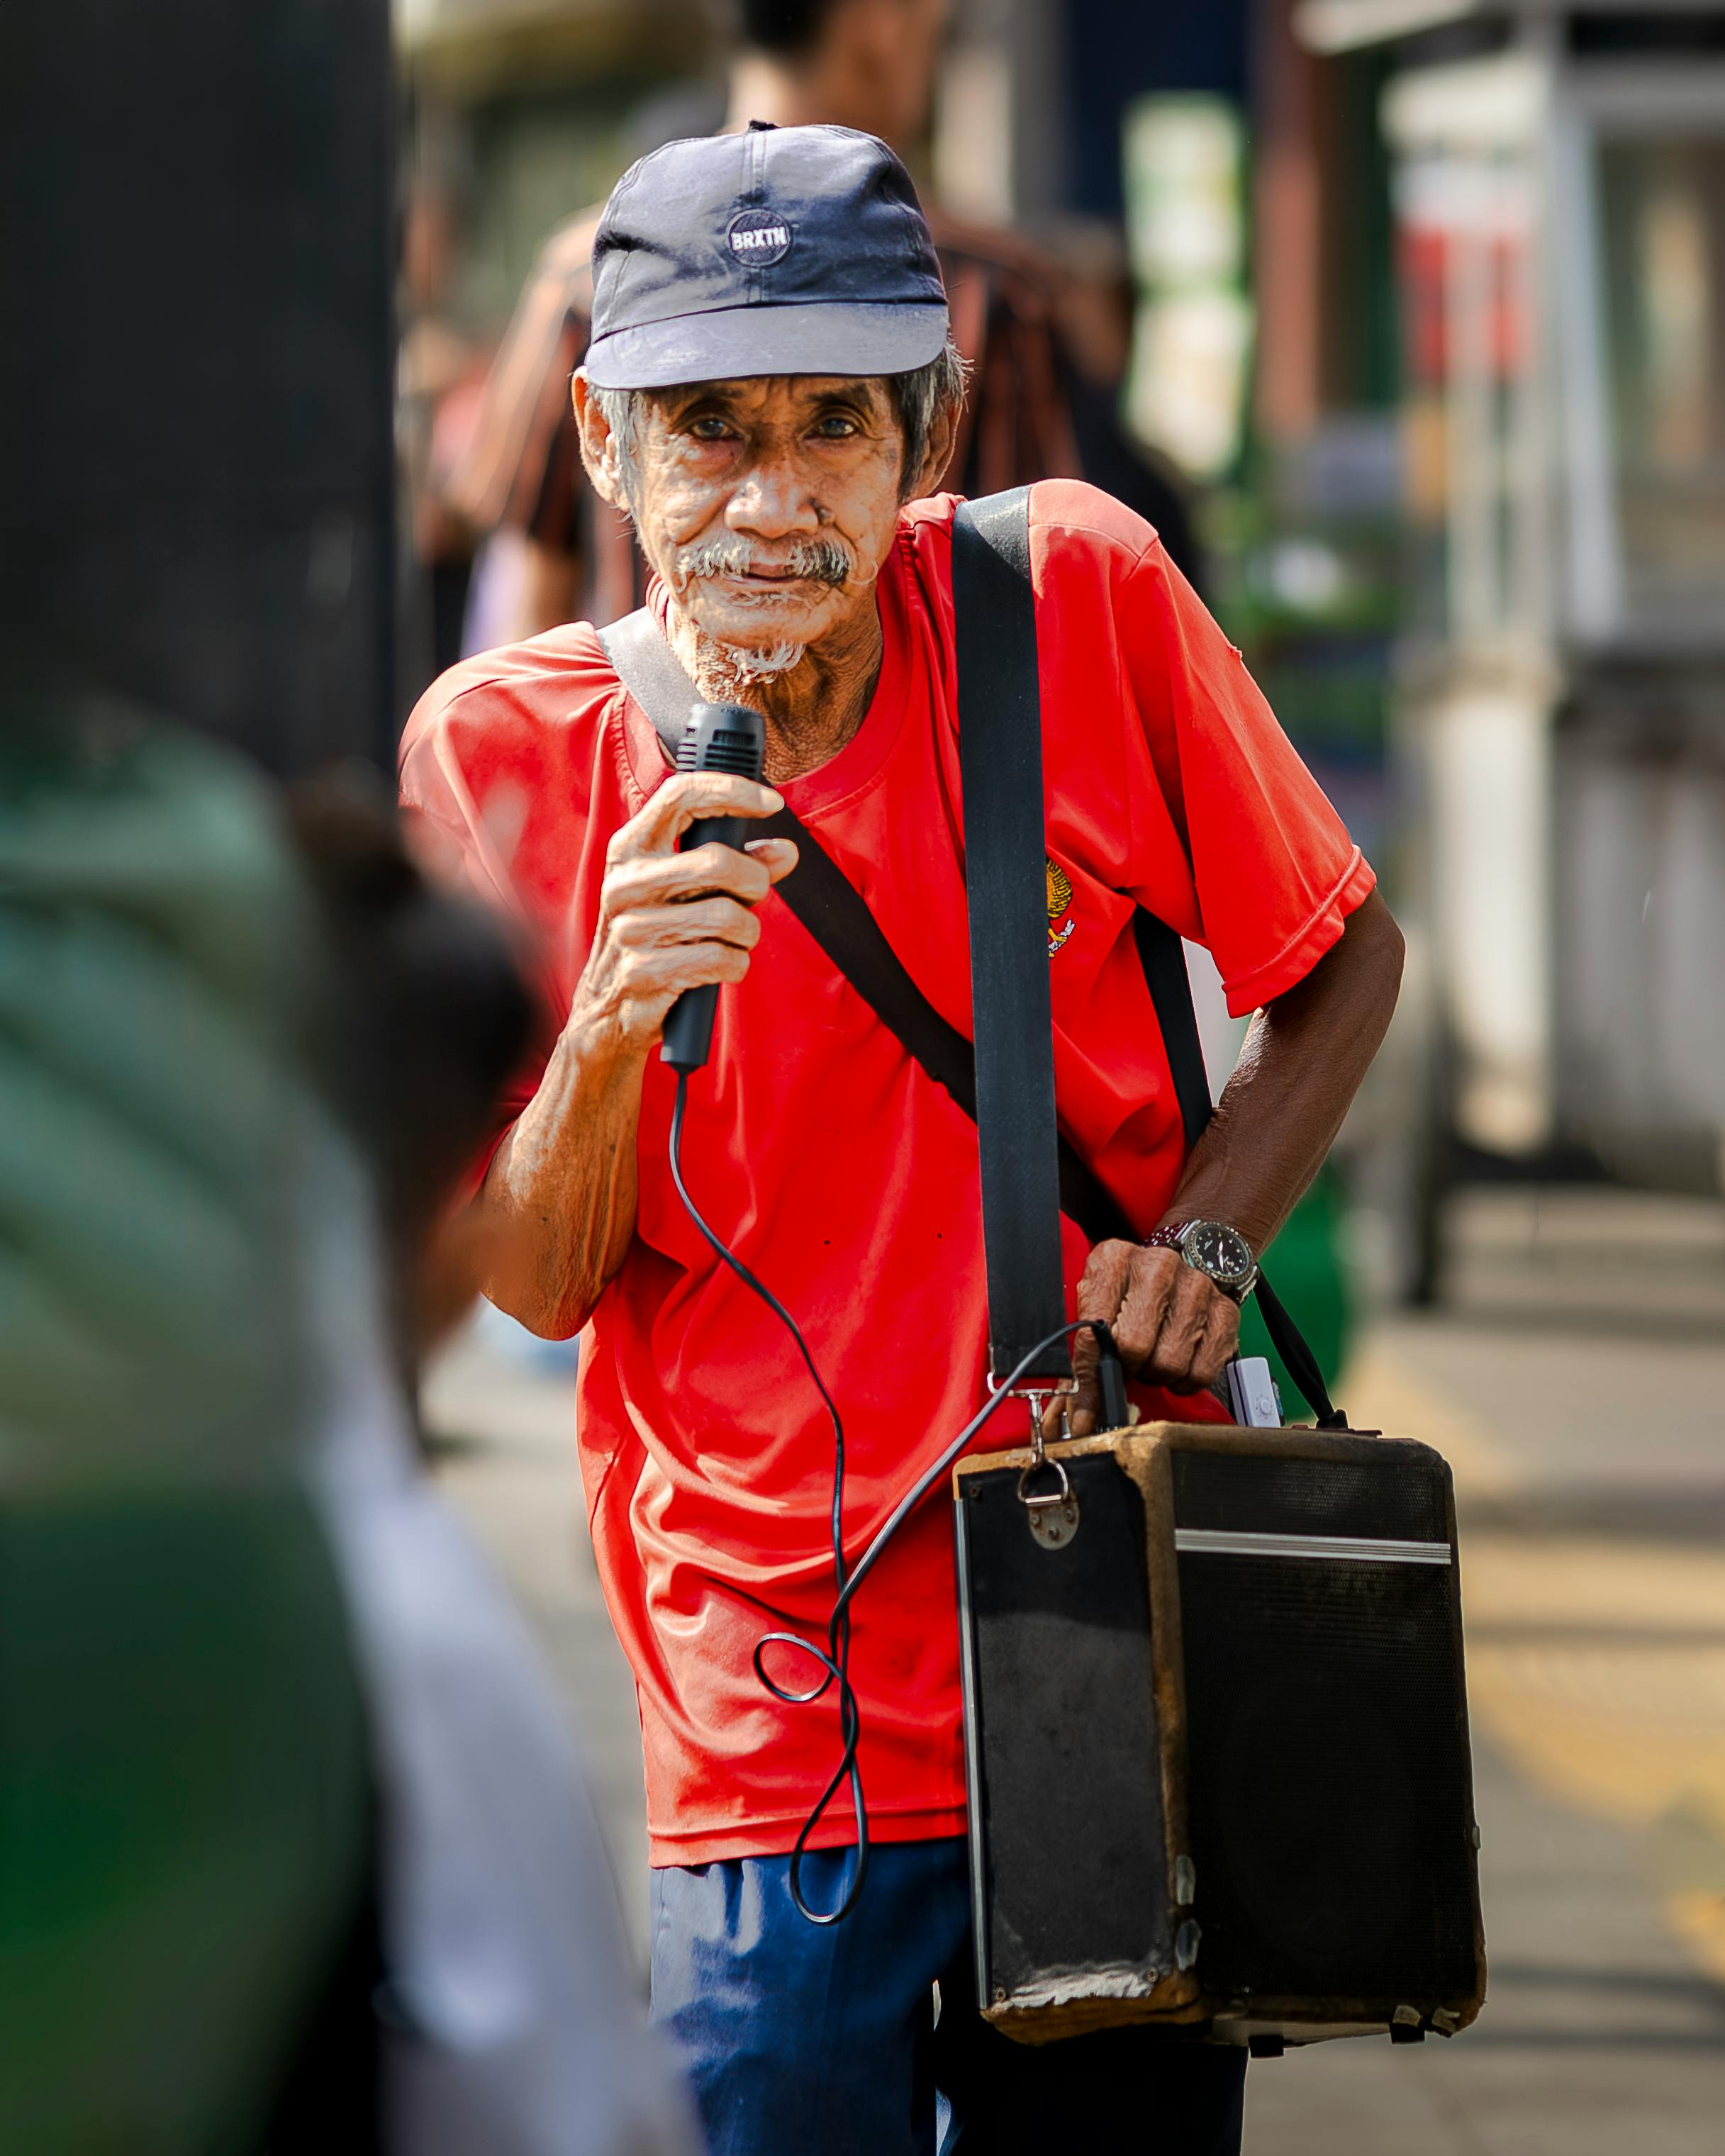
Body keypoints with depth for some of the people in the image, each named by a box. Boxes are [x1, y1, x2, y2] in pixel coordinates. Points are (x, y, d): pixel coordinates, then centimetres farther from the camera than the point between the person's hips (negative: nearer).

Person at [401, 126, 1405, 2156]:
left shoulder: (1078, 596, -6)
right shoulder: (508, 749, -6)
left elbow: (1341, 964, 9)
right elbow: (536, 1285, -4)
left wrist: (1200, 1241, -8)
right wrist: (615, 1024, -23)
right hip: (781, 1738, -1)